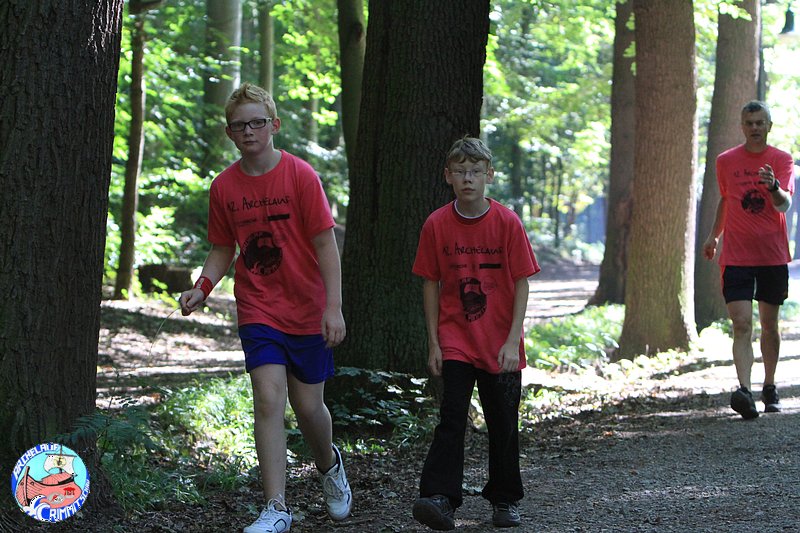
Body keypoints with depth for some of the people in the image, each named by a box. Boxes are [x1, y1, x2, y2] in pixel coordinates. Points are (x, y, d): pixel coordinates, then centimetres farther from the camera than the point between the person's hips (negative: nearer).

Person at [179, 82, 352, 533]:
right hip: (258, 309, 2)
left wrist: (334, 307, -15)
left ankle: (329, 465, 42)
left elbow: (326, 244, -9)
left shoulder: (300, 175, -10)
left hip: (307, 309, -2)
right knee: (269, 398, -13)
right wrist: (203, 287, -8)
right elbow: (223, 250, 11)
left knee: (308, 404, 8)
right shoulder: (224, 187, 1)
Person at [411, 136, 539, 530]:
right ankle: (440, 498, -17)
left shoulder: (507, 222, -6)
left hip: (501, 344, 0)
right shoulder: (437, 225, -2)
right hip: (455, 340, 0)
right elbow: (431, 284, 4)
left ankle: (505, 499, 23)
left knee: (503, 423, 8)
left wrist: (513, 341, -11)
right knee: (451, 417, -12)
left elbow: (522, 284, -4)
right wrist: (433, 342, 1)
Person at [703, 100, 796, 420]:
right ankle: (744, 390, -24)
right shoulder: (726, 161, 5)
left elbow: (785, 204, -15)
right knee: (742, 325, -13)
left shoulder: (782, 161, -1)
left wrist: (774, 186, -36)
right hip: (736, 257, 0)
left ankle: (769, 388, 25)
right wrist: (714, 235, 20)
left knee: (769, 325, 10)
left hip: (773, 256, 0)